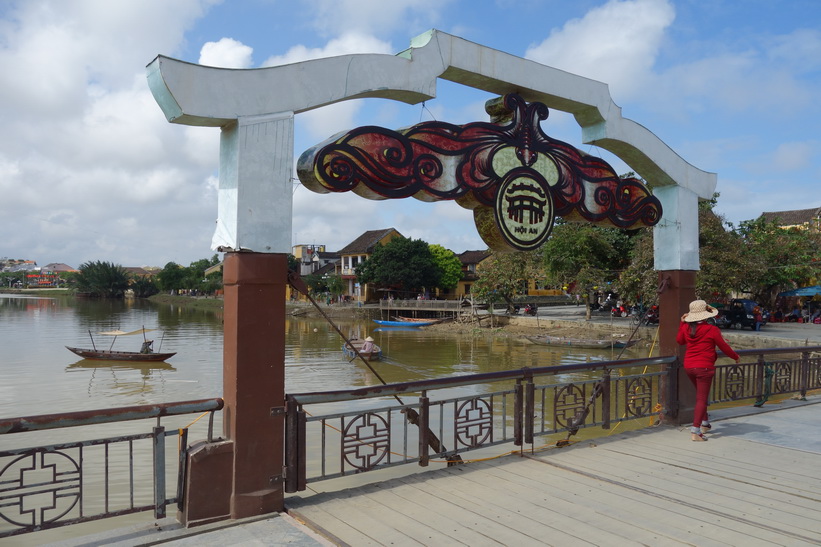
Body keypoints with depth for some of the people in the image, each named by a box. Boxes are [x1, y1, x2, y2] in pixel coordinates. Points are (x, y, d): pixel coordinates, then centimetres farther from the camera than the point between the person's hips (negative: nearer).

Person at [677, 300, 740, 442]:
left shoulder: (686, 327, 2)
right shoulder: (712, 330, -12)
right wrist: (736, 356, 17)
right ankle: (696, 430, -11)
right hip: (704, 367, -6)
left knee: (701, 394, 25)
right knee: (701, 399, -4)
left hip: (689, 366, 6)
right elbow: (724, 347, -2)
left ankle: (705, 423, 33)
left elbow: (679, 341, 21)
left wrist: (682, 323, 25)